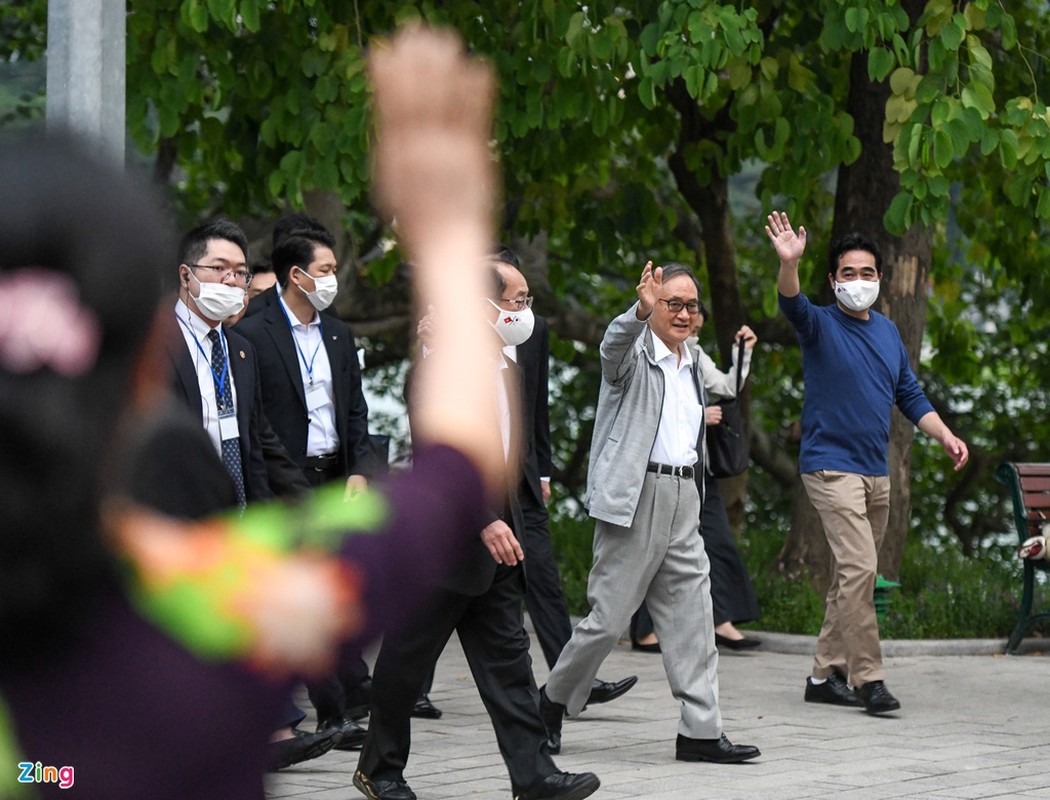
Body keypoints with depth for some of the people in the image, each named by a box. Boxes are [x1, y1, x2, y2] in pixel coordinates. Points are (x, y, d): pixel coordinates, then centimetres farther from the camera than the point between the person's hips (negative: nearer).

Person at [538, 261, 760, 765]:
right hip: (633, 495, -7)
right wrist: (641, 310, -49)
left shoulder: (691, 366, 19)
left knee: (692, 618, 1)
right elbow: (616, 341, -30)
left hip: (682, 496, 7)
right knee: (609, 616, -4)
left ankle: (701, 731, 1)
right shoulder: (634, 353, -5)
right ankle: (554, 701, 16)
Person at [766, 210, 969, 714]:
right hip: (831, 468, -7)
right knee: (859, 568, -17)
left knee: (852, 574, 9)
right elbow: (792, 306, -27)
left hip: (877, 472, 7)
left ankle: (826, 674, 17)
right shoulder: (821, 326, -5)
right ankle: (867, 678, -17)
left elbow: (910, 395, 21)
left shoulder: (887, 332, 14)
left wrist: (944, 435, 8)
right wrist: (789, 263, -47)